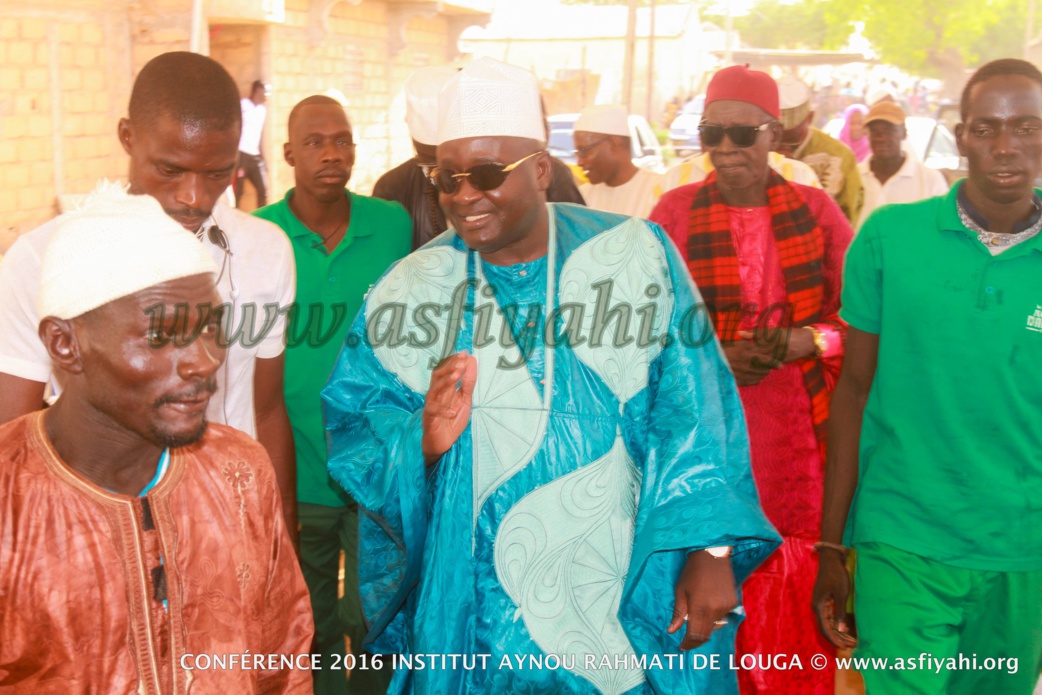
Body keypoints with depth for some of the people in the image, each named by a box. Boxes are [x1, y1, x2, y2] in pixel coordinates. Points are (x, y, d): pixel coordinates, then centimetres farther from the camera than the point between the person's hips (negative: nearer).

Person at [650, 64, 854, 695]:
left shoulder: (817, 210, 4)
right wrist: (712, 355, -12)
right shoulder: (676, 212, 1)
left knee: (798, 592, 6)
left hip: (800, 431, 1)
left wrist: (798, 344, -13)